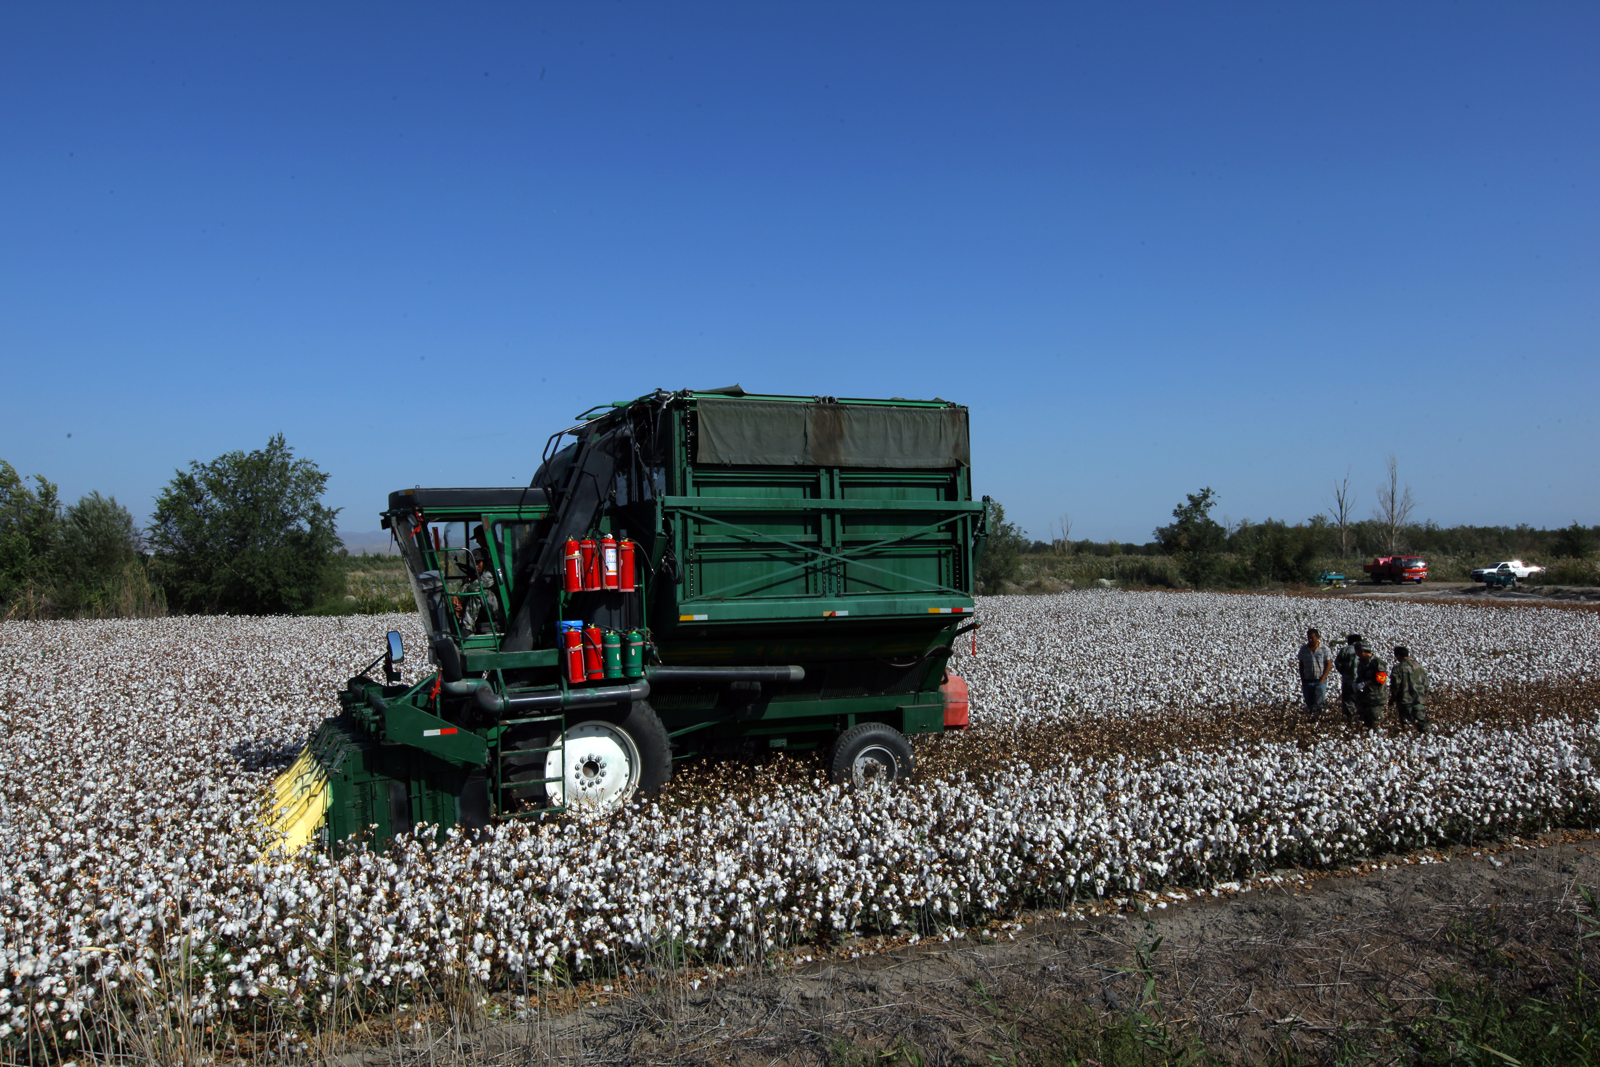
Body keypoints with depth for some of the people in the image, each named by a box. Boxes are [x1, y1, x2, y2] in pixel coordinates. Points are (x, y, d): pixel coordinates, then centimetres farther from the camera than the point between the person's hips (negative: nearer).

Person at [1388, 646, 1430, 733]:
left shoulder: (1398, 668, -11)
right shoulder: (1419, 666, 7)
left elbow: (1395, 686, -11)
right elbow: (1426, 684, 12)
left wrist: (1392, 699, 4)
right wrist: (1424, 698, 23)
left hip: (1405, 700, -4)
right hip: (1420, 700, 4)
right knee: (1421, 720, 6)